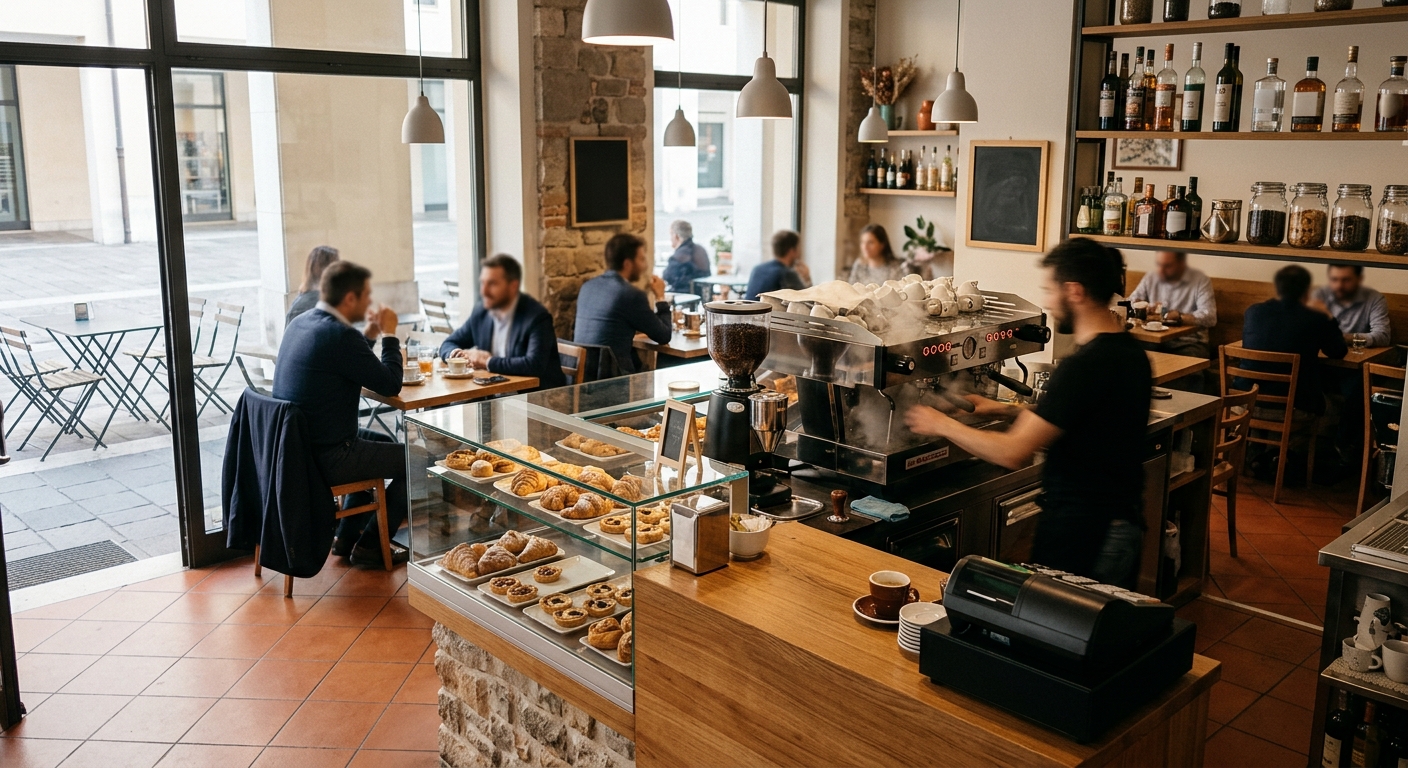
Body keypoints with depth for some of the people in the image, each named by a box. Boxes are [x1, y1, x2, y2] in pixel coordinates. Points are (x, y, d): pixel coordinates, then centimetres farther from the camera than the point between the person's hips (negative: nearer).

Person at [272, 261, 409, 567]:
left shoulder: (300, 323, 6)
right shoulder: (340, 335, -24)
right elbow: (391, 386, -18)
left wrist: (369, 334, 10)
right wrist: (389, 334, -7)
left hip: (294, 445, 10)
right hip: (326, 458, -10)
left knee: (386, 445, 30)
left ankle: (347, 537, 33)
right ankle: (370, 545, 15)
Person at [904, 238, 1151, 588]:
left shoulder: (1085, 366, -24)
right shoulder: (1128, 350, 6)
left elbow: (1013, 453, -23)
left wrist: (943, 425, -9)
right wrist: (1005, 410, 17)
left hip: (1082, 531, -9)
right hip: (1123, 518, 9)